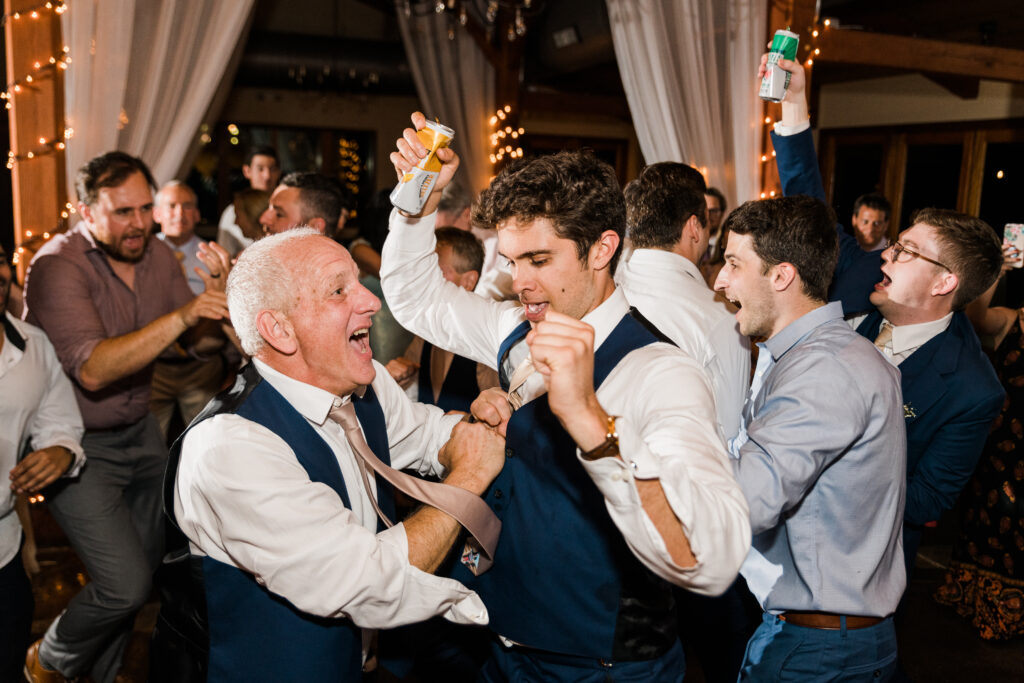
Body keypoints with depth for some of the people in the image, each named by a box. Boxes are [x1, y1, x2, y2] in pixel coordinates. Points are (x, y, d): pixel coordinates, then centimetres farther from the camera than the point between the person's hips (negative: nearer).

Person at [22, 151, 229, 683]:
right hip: (80, 445, -6)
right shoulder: (58, 267, -19)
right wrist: (182, 315, -39)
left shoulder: (157, 255, 1)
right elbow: (93, 370, -31)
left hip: (139, 431, 7)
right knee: (126, 584, -9)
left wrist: (214, 304, -19)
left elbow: (190, 339, 3)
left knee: (147, 564, 14)